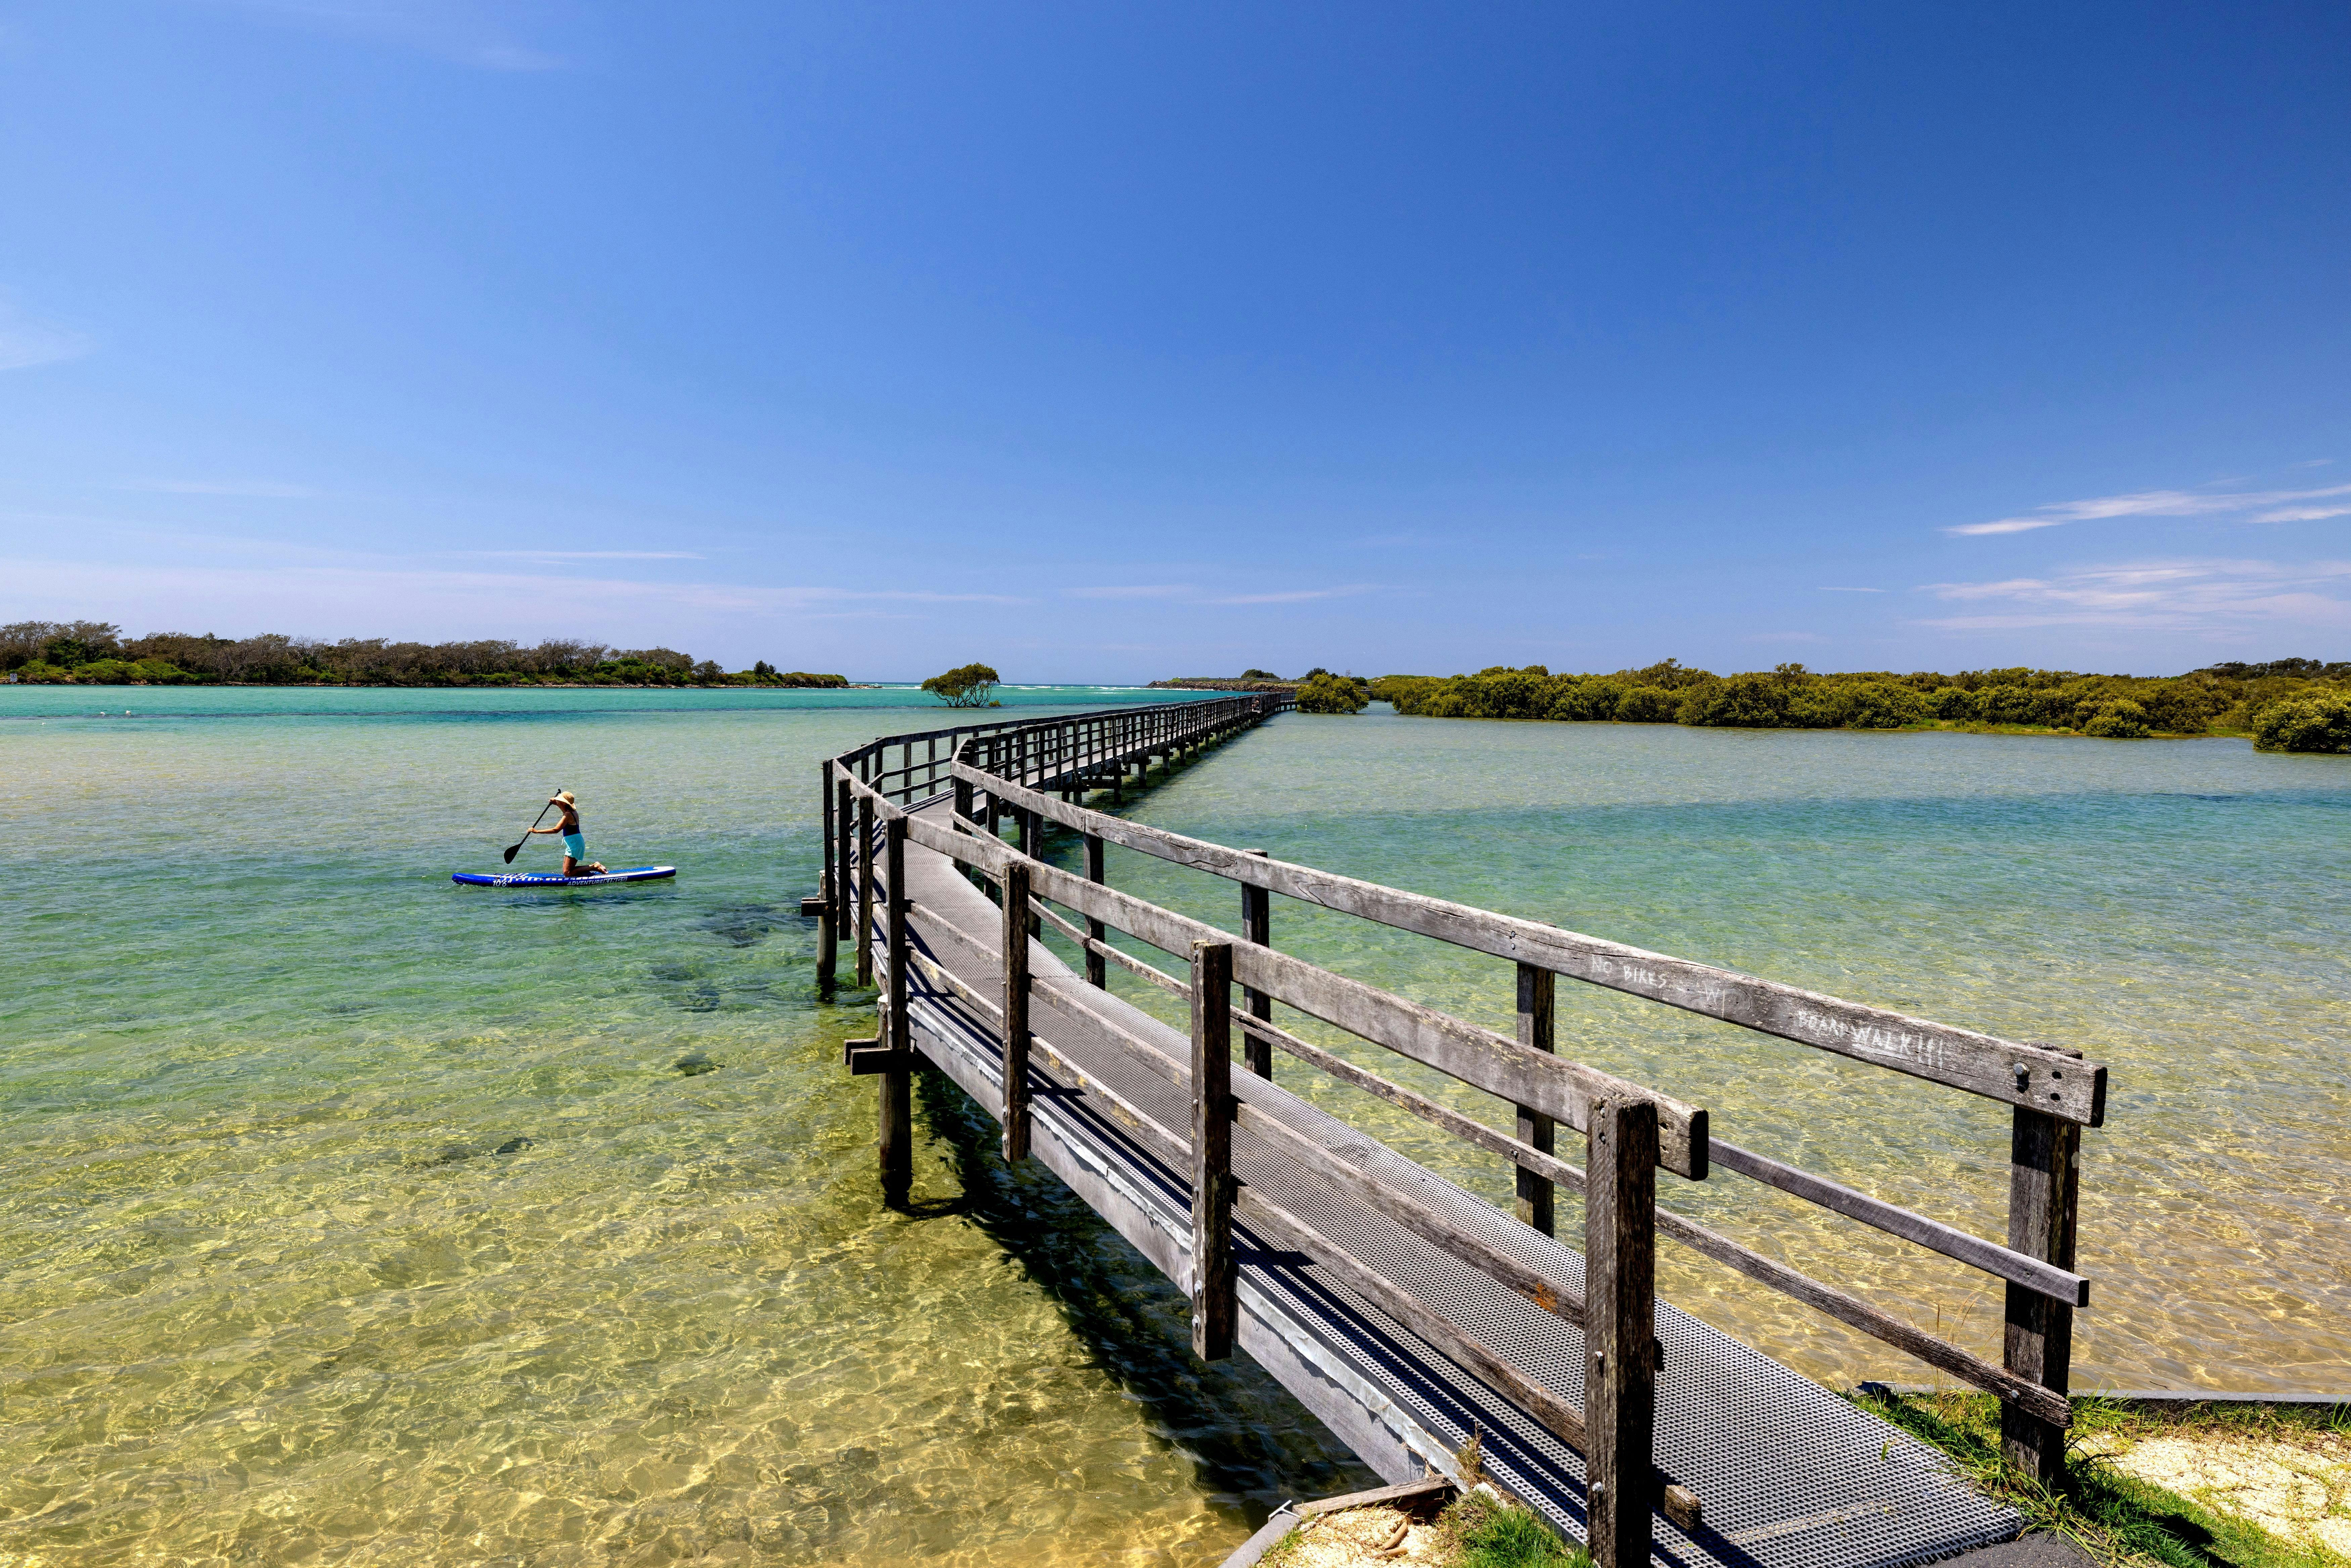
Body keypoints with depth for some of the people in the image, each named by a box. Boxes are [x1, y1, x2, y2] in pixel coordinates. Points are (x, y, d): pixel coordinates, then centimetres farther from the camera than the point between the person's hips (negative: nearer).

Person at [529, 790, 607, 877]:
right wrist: (555, 802, 16)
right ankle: (593, 866, 9)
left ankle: (594, 867, -9)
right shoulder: (572, 811, 9)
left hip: (574, 844, -9)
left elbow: (556, 830, -25)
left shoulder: (568, 815, -18)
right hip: (574, 843, 9)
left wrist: (537, 831, -21)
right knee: (566, 871, 13)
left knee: (568, 873, -8)